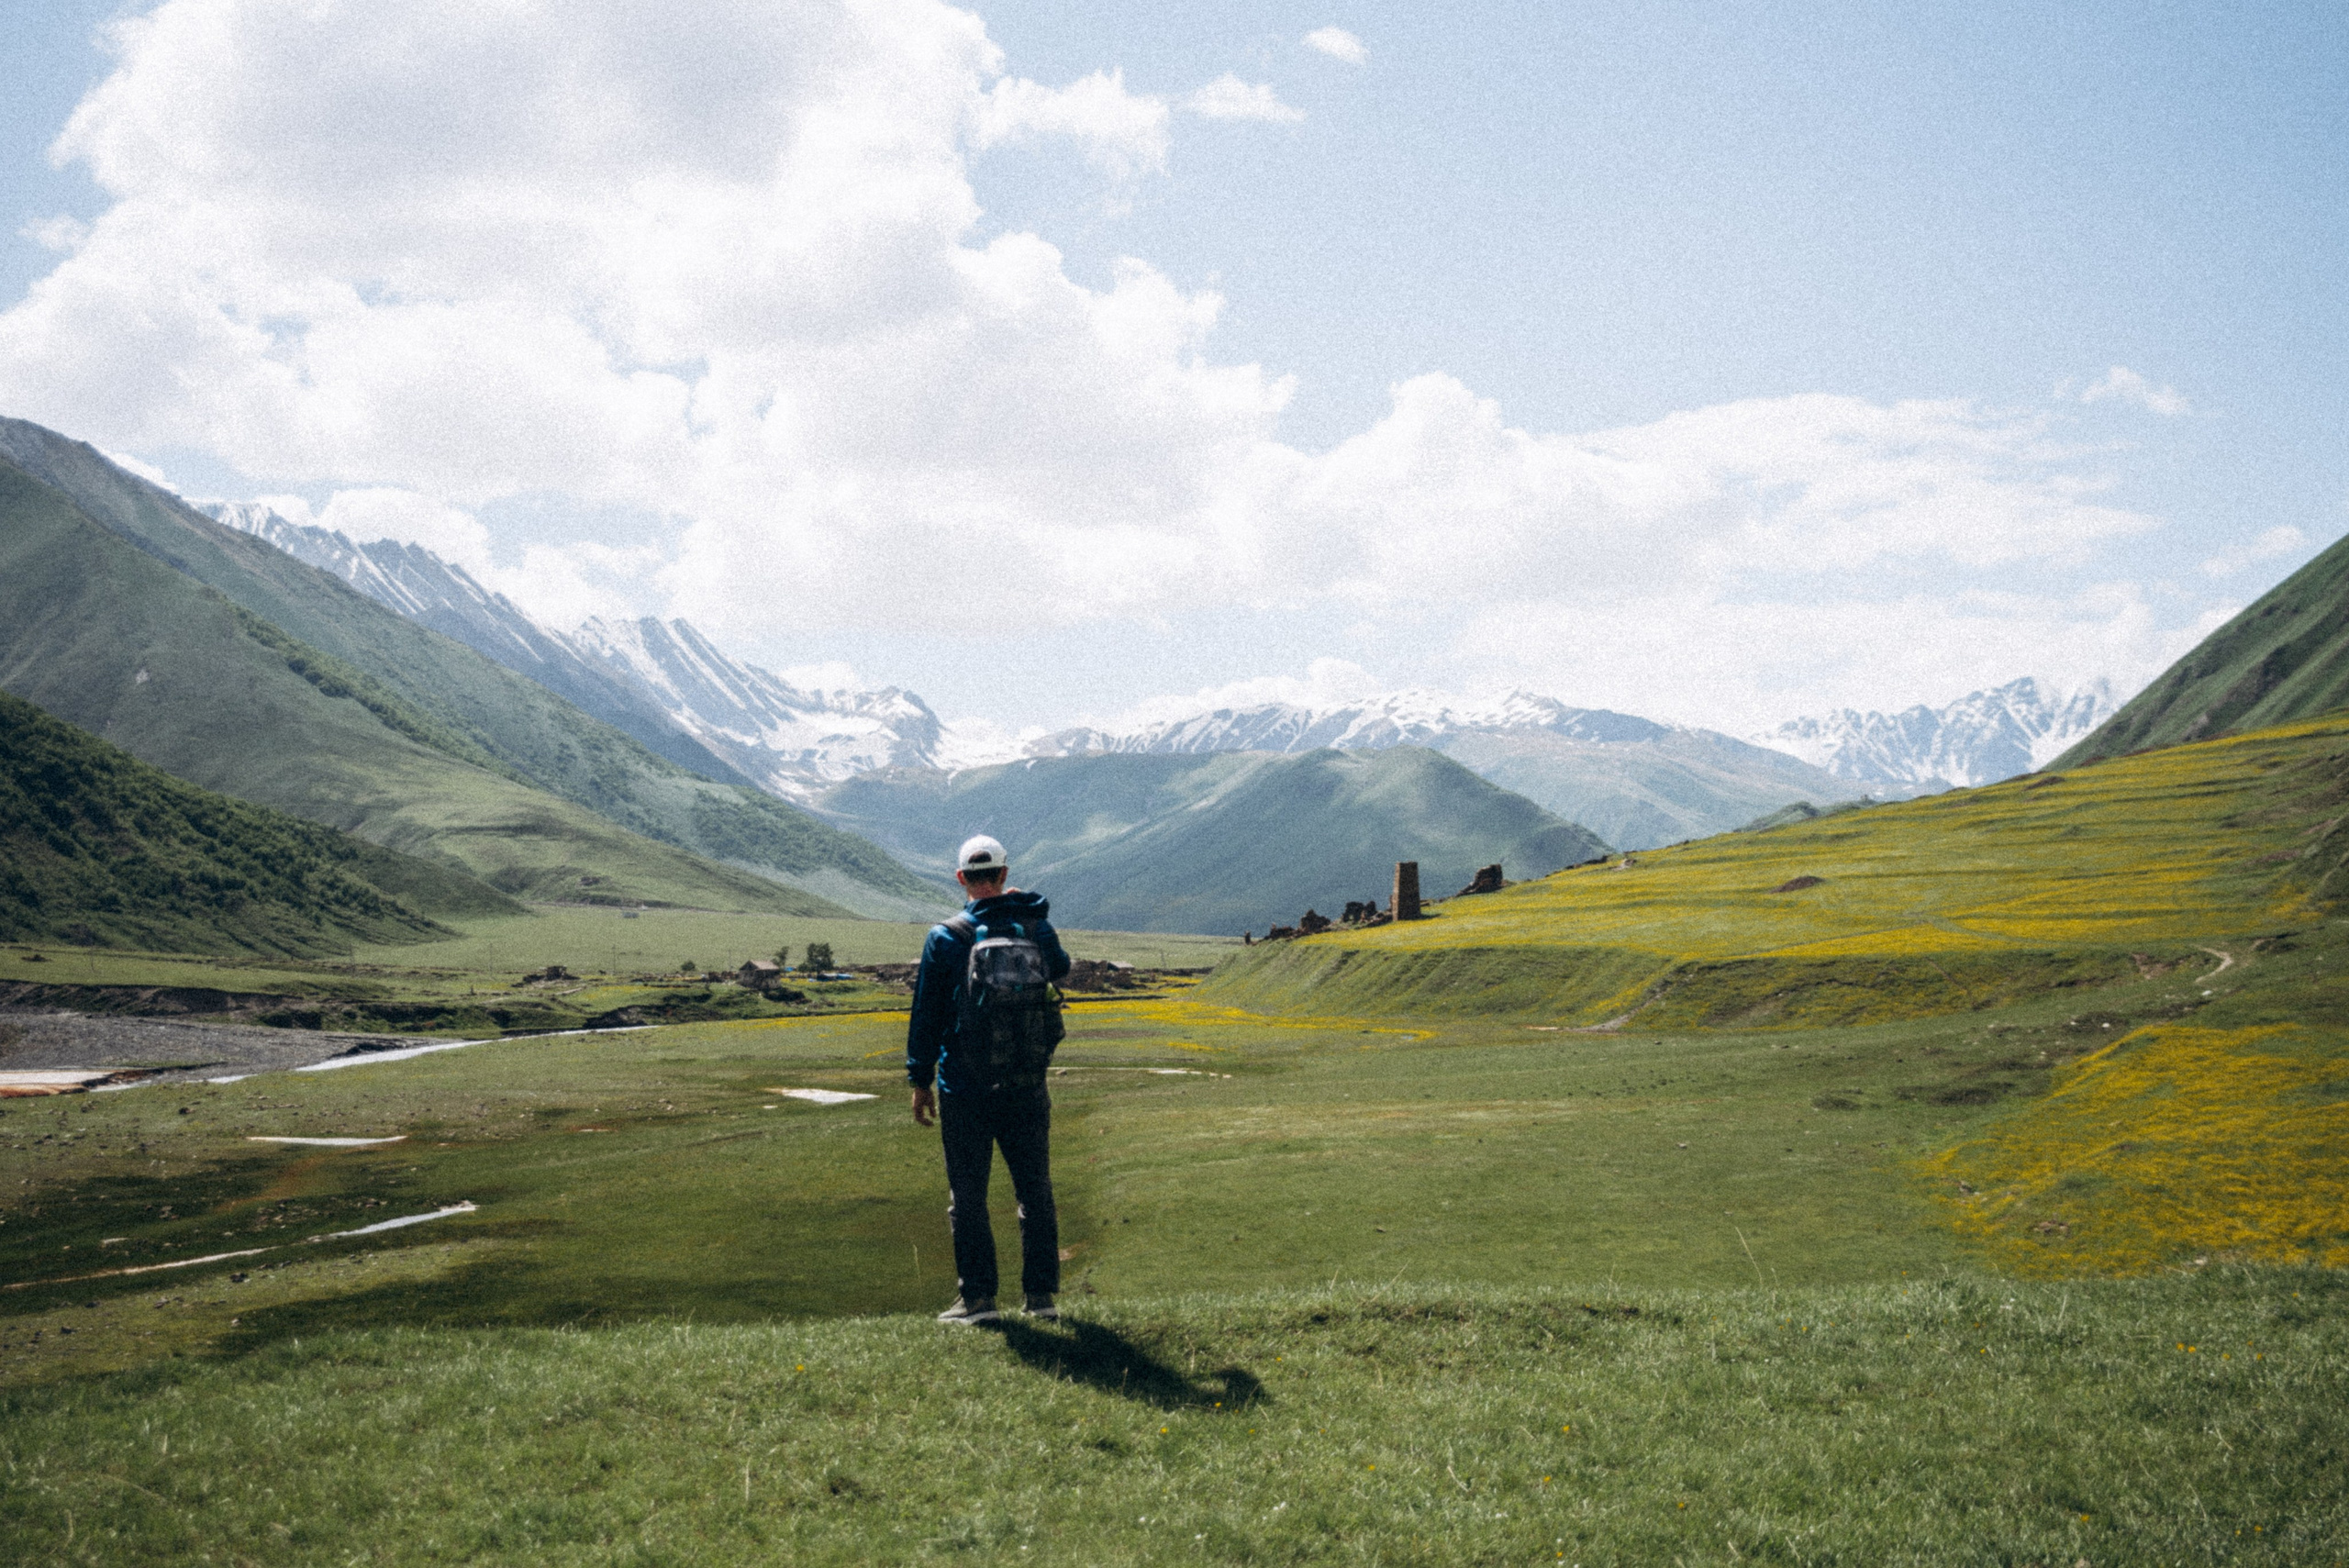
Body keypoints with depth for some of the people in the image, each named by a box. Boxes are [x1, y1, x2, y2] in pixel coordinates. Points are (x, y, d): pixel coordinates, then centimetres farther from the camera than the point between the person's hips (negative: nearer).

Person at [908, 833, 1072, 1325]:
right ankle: (1041, 1294, 13)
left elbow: (926, 1015, -3)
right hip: (1026, 1088, 2)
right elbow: (1060, 971, 23)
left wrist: (920, 1081, 5)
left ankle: (978, 1297, 7)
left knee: (968, 1195, 6)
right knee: (1035, 1191, 11)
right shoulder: (1037, 930, -1)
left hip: (964, 1087, -2)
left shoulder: (945, 938, -7)